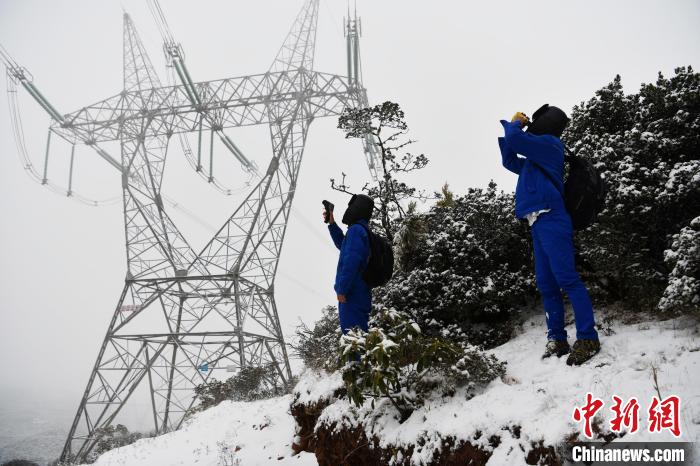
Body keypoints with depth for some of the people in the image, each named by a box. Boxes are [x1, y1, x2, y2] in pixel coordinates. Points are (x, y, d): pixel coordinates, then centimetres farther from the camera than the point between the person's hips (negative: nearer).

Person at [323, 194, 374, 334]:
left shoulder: (356, 229, -11)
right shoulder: (364, 231, 19)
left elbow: (351, 261, -21)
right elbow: (343, 245, 38)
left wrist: (342, 290, -19)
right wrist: (332, 224, 32)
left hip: (352, 295, -10)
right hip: (360, 295, 10)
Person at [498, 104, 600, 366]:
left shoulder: (549, 143, 1)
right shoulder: (536, 158, 26)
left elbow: (514, 139, -10)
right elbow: (509, 162, 36)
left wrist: (516, 123, 12)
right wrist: (507, 127, 30)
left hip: (550, 219, -10)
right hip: (539, 224, 10)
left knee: (566, 278, -16)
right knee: (546, 284, 4)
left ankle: (587, 338, -16)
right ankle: (557, 340, 5)